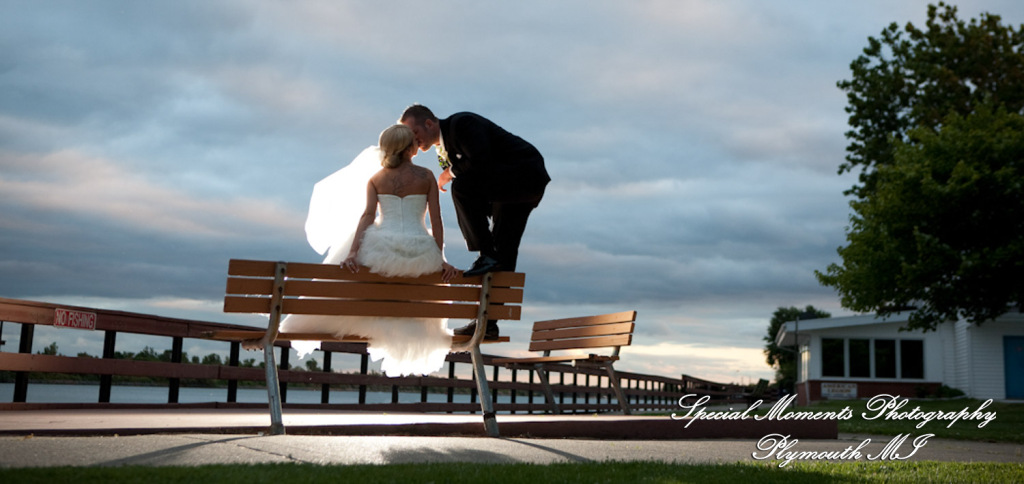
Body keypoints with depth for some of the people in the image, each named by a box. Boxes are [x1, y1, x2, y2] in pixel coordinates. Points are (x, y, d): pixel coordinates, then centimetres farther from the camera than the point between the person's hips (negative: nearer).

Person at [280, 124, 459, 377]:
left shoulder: (375, 179, 8)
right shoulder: (427, 176, 4)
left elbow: (367, 216, -5)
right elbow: (436, 221, -1)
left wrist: (353, 253, -11)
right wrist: (441, 259, -1)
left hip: (382, 248, 0)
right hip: (419, 253, 0)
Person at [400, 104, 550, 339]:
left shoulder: (462, 123, -16)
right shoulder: (443, 150, 13)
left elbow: (480, 162, -29)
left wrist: (449, 174, -13)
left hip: (527, 175, -10)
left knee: (462, 185, -26)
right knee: (503, 253, 5)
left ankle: (487, 255, -21)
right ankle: (487, 321, 6)